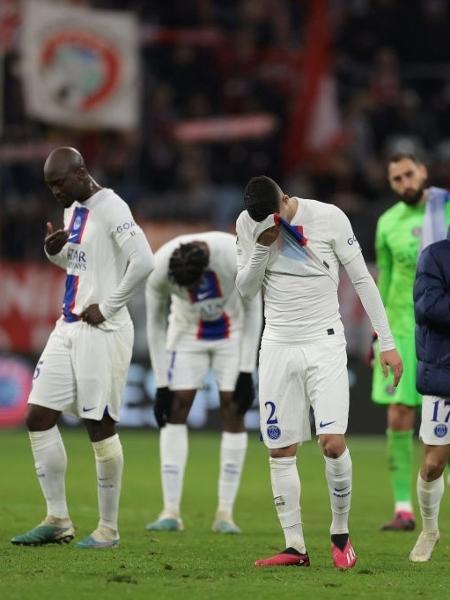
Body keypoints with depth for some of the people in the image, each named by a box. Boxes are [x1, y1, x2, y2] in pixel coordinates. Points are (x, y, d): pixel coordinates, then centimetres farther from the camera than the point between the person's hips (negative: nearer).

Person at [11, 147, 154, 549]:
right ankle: (58, 520, 14)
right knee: (39, 418, 6)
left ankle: (109, 529, 7)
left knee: (100, 427, -3)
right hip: (67, 329, 9)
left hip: (101, 332, -9)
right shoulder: (73, 210, 14)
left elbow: (143, 262, -25)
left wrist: (107, 308, -18)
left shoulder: (110, 209, -14)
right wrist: (54, 251, 6)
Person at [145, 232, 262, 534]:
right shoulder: (160, 269, -28)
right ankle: (171, 511, -9)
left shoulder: (236, 258, -33)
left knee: (232, 409, -9)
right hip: (188, 333, 1)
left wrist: (246, 373, -18)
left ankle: (226, 512, -6)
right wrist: (161, 384, -12)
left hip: (233, 331, -1)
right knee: (177, 408, -10)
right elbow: (156, 323, -13)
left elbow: (252, 310, -18)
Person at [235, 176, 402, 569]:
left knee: (333, 442, -15)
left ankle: (340, 533, 4)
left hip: (324, 344, -3)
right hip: (278, 345, 3)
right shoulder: (248, 224, -1)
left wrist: (387, 343, -3)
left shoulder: (329, 218, -9)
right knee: (280, 451, 0)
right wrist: (262, 247, -15)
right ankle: (295, 547, 6)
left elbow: (362, 279, -2)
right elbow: (246, 290, 3)